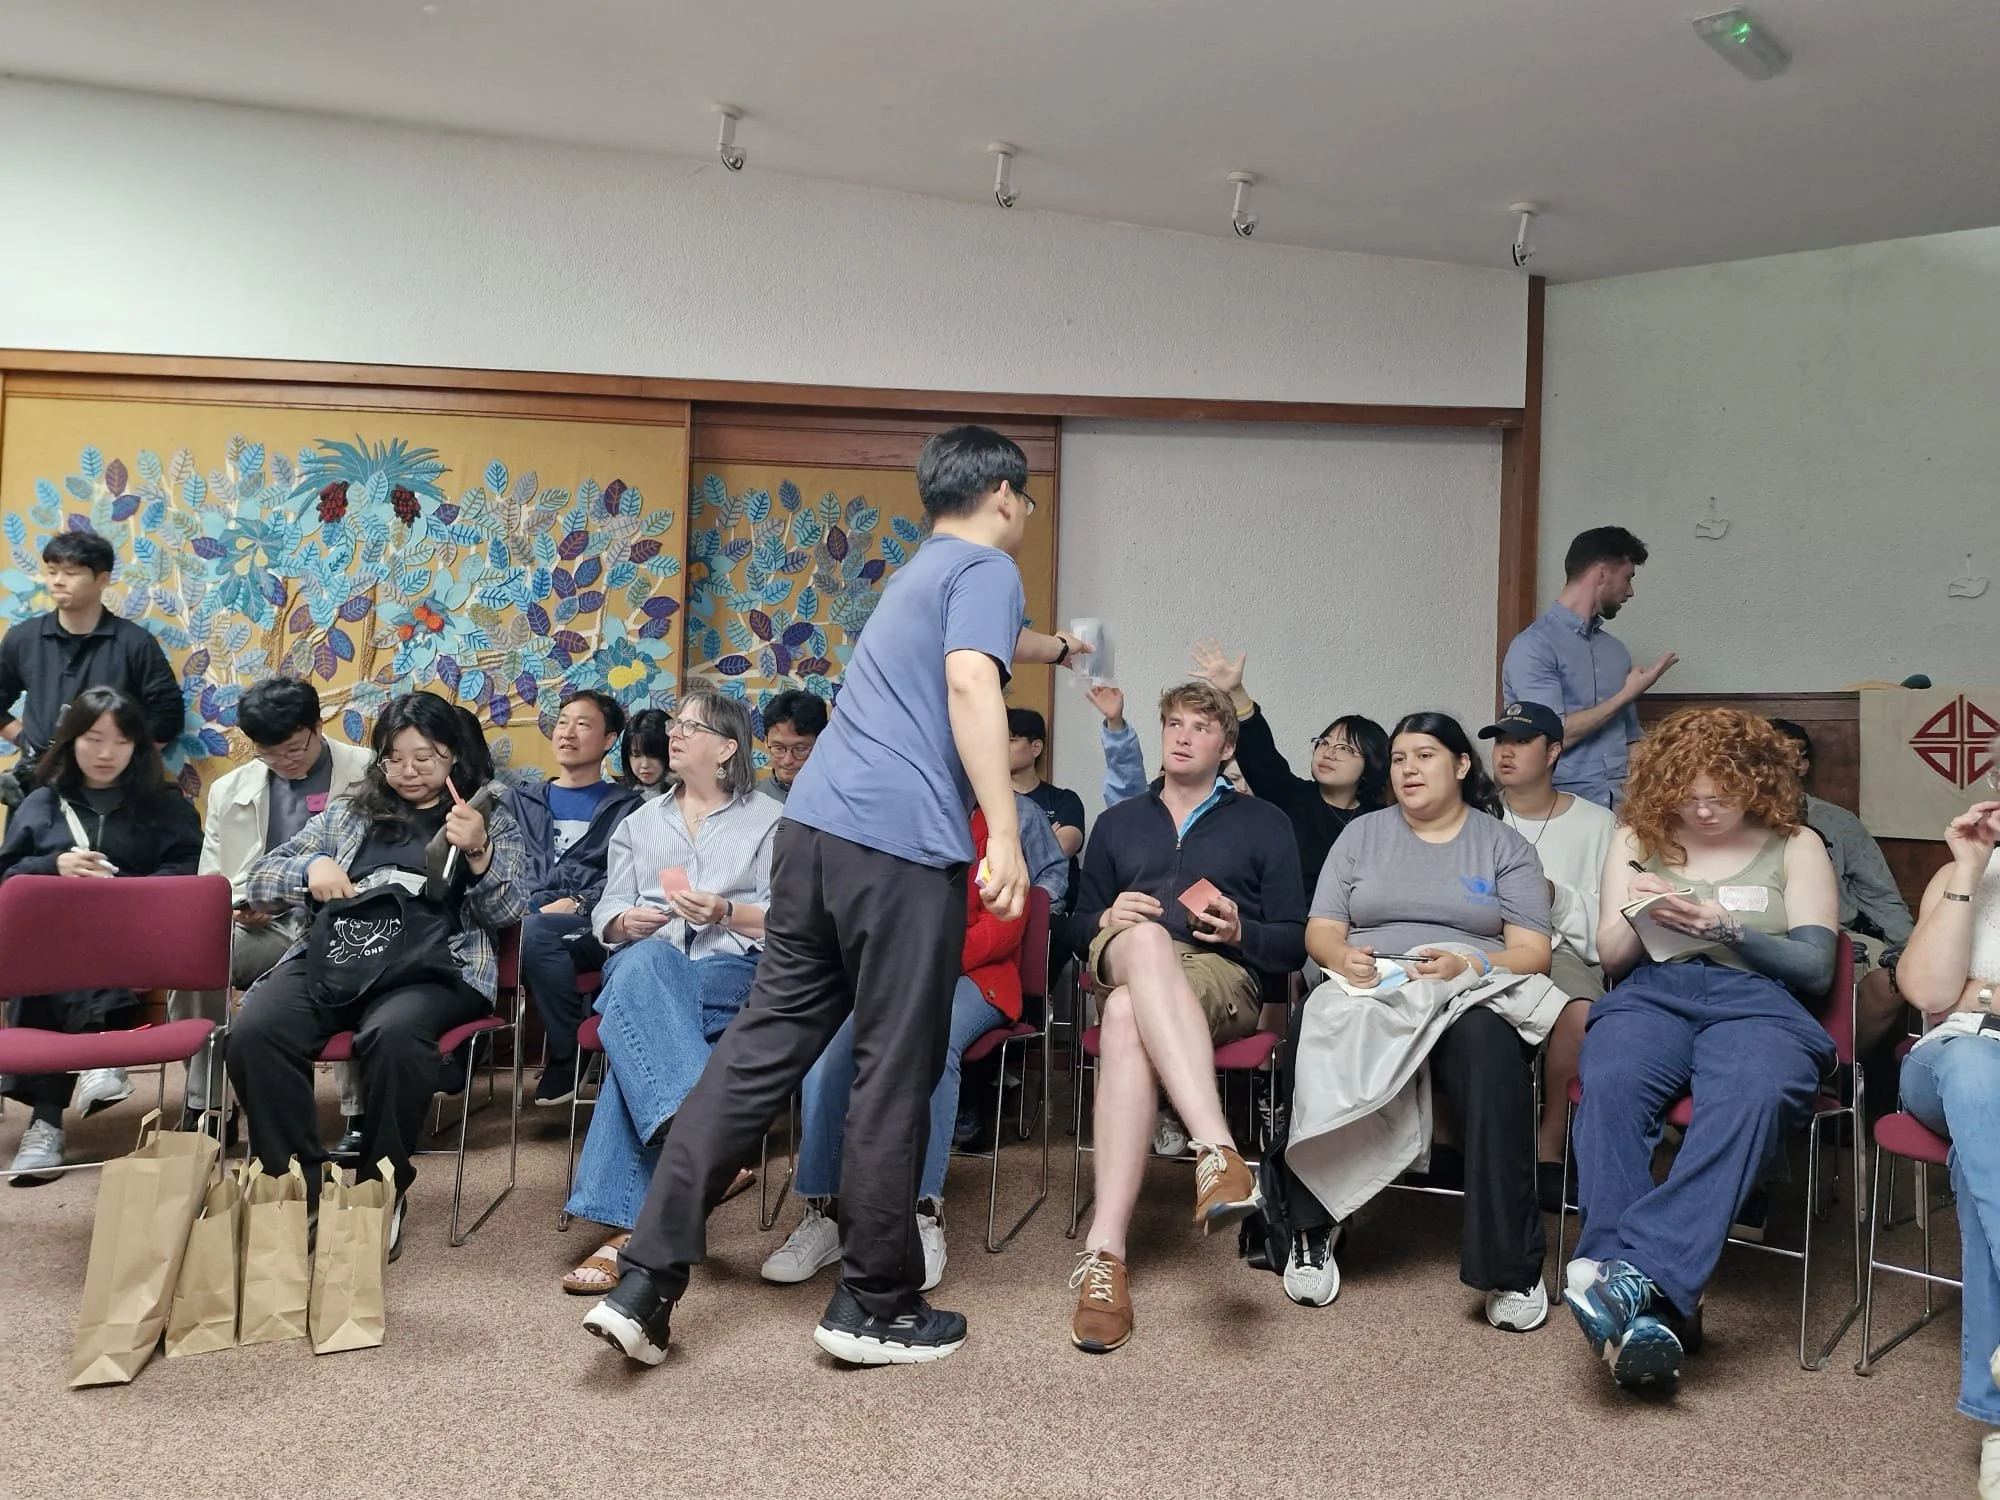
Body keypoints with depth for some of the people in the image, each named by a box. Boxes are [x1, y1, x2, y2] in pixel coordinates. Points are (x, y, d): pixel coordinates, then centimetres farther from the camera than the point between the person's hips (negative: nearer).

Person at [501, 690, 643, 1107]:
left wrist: (579, 902, -13)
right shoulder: (516, 802, 30)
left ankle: (570, 1053, -21)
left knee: (534, 932, -37)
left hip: (591, 924, -2)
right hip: (521, 916, 2)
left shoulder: (627, 808, 19)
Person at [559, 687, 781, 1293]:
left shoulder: (770, 821, 14)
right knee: (643, 961, -38)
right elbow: (605, 912, 19)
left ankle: (627, 1223, -41)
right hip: (644, 968, 3)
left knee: (636, 1026, -35)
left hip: (737, 973, -3)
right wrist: (625, 922, -6)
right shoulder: (639, 823, 27)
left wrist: (726, 912, -14)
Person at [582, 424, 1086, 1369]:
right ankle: (873, 1307, 12)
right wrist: (1005, 836, -22)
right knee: (895, 1074, 2)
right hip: (903, 843, -8)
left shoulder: (918, 574, 29)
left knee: (761, 1046, 7)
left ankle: (645, 1281, 5)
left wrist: (1055, 647, 72)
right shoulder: (985, 568, 2)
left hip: (815, 827, 8)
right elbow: (970, 682, -17)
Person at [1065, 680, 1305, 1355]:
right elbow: (1079, 929, 24)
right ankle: (1219, 1151, -56)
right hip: (1122, 964, 2)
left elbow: (1294, 943, 13)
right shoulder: (1117, 823, 30)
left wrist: (1240, 931, -9)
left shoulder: (1263, 824, 21)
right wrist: (1108, 919, 0)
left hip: (1224, 978, -1)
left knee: (1127, 1016, -39)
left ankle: (1104, 1252, -53)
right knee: (1147, 941, -40)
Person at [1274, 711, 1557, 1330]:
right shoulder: (1362, 834, 19)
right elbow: (1319, 930, 12)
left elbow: (1532, 952, 4)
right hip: (1369, 992, 1)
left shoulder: (1505, 845, 14)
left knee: (1489, 1047, -38)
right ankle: (1311, 1232, -23)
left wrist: (1466, 965, -16)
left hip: (1471, 994, -1)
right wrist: (1343, 957, -12)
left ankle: (1510, 1264, -33)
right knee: (1313, 1039, -34)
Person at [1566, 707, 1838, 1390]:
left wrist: (1729, 929, -9)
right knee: (1609, 1088, -36)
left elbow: (1815, 965, 8)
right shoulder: (1636, 840, 21)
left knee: (1750, 1098, -39)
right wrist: (1637, 917, -4)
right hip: (1652, 995, 1)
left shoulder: (1796, 846, 16)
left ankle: (1637, 1270, -52)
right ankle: (1643, 1307, -47)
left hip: (1758, 1001, -1)